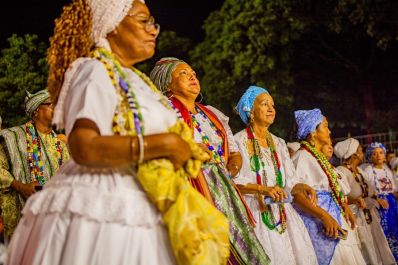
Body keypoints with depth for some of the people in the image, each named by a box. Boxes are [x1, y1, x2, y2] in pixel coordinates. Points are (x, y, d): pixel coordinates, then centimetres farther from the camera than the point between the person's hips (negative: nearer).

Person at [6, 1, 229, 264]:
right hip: (103, 212, -8)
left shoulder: (133, 78, 18)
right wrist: (165, 144, -19)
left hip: (135, 216, 9)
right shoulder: (94, 70, -8)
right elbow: (84, 148, -22)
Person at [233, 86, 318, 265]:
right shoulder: (239, 141, -1)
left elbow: (289, 182, 15)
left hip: (281, 212, 6)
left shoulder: (278, 143, 19)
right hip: (255, 211, -6)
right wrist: (263, 189, -22)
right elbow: (232, 182, -10)